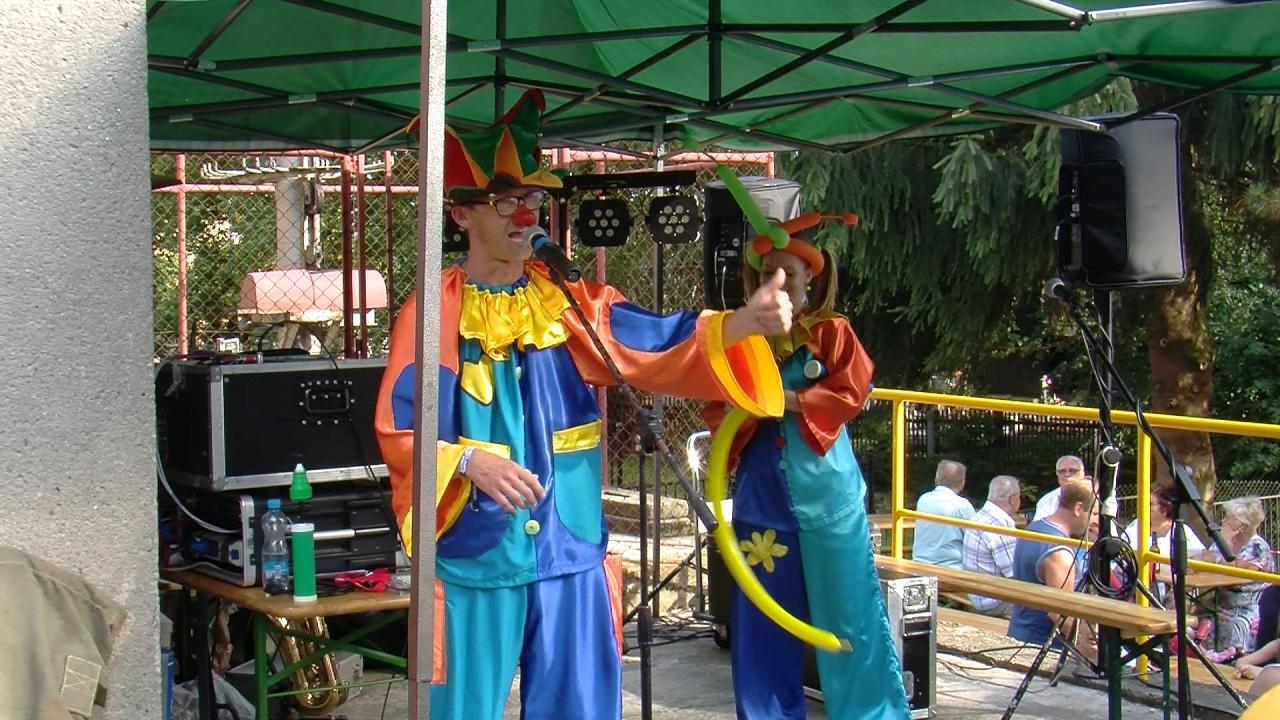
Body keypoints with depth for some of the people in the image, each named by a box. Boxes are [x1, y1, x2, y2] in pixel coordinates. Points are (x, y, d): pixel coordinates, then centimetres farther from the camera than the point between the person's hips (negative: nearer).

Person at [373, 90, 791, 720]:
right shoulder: (434, 312, -3)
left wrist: (743, 323, -24)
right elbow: (398, 431, -6)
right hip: (473, 557, -3)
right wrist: (470, 461, -24)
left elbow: (658, 345, -8)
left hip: (570, 555, 3)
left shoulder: (571, 305, 6)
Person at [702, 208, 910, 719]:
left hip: (824, 487, -3)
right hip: (762, 488, 3)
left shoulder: (833, 332, 2)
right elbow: (718, 405, 5)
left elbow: (851, 392, -9)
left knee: (846, 602, 1)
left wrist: (788, 399, -17)